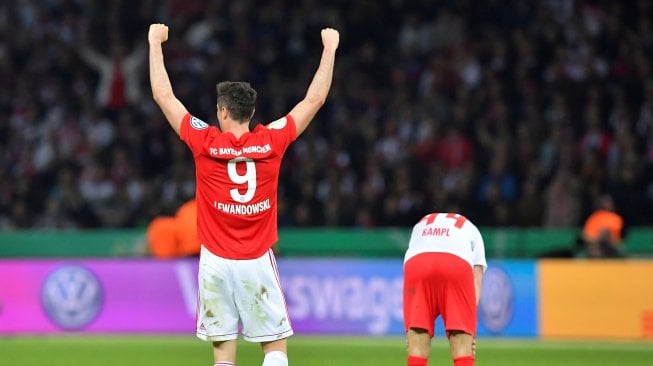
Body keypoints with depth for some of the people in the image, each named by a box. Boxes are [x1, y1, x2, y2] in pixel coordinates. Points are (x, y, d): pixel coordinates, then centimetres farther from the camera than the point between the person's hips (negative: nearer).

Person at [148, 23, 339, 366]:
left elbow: (163, 95, 4)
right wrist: (329, 48, 18)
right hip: (258, 261, 0)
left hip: (216, 261, 0)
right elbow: (315, 98, 7)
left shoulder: (205, 142, -4)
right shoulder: (271, 142, -3)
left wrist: (155, 44, 15)